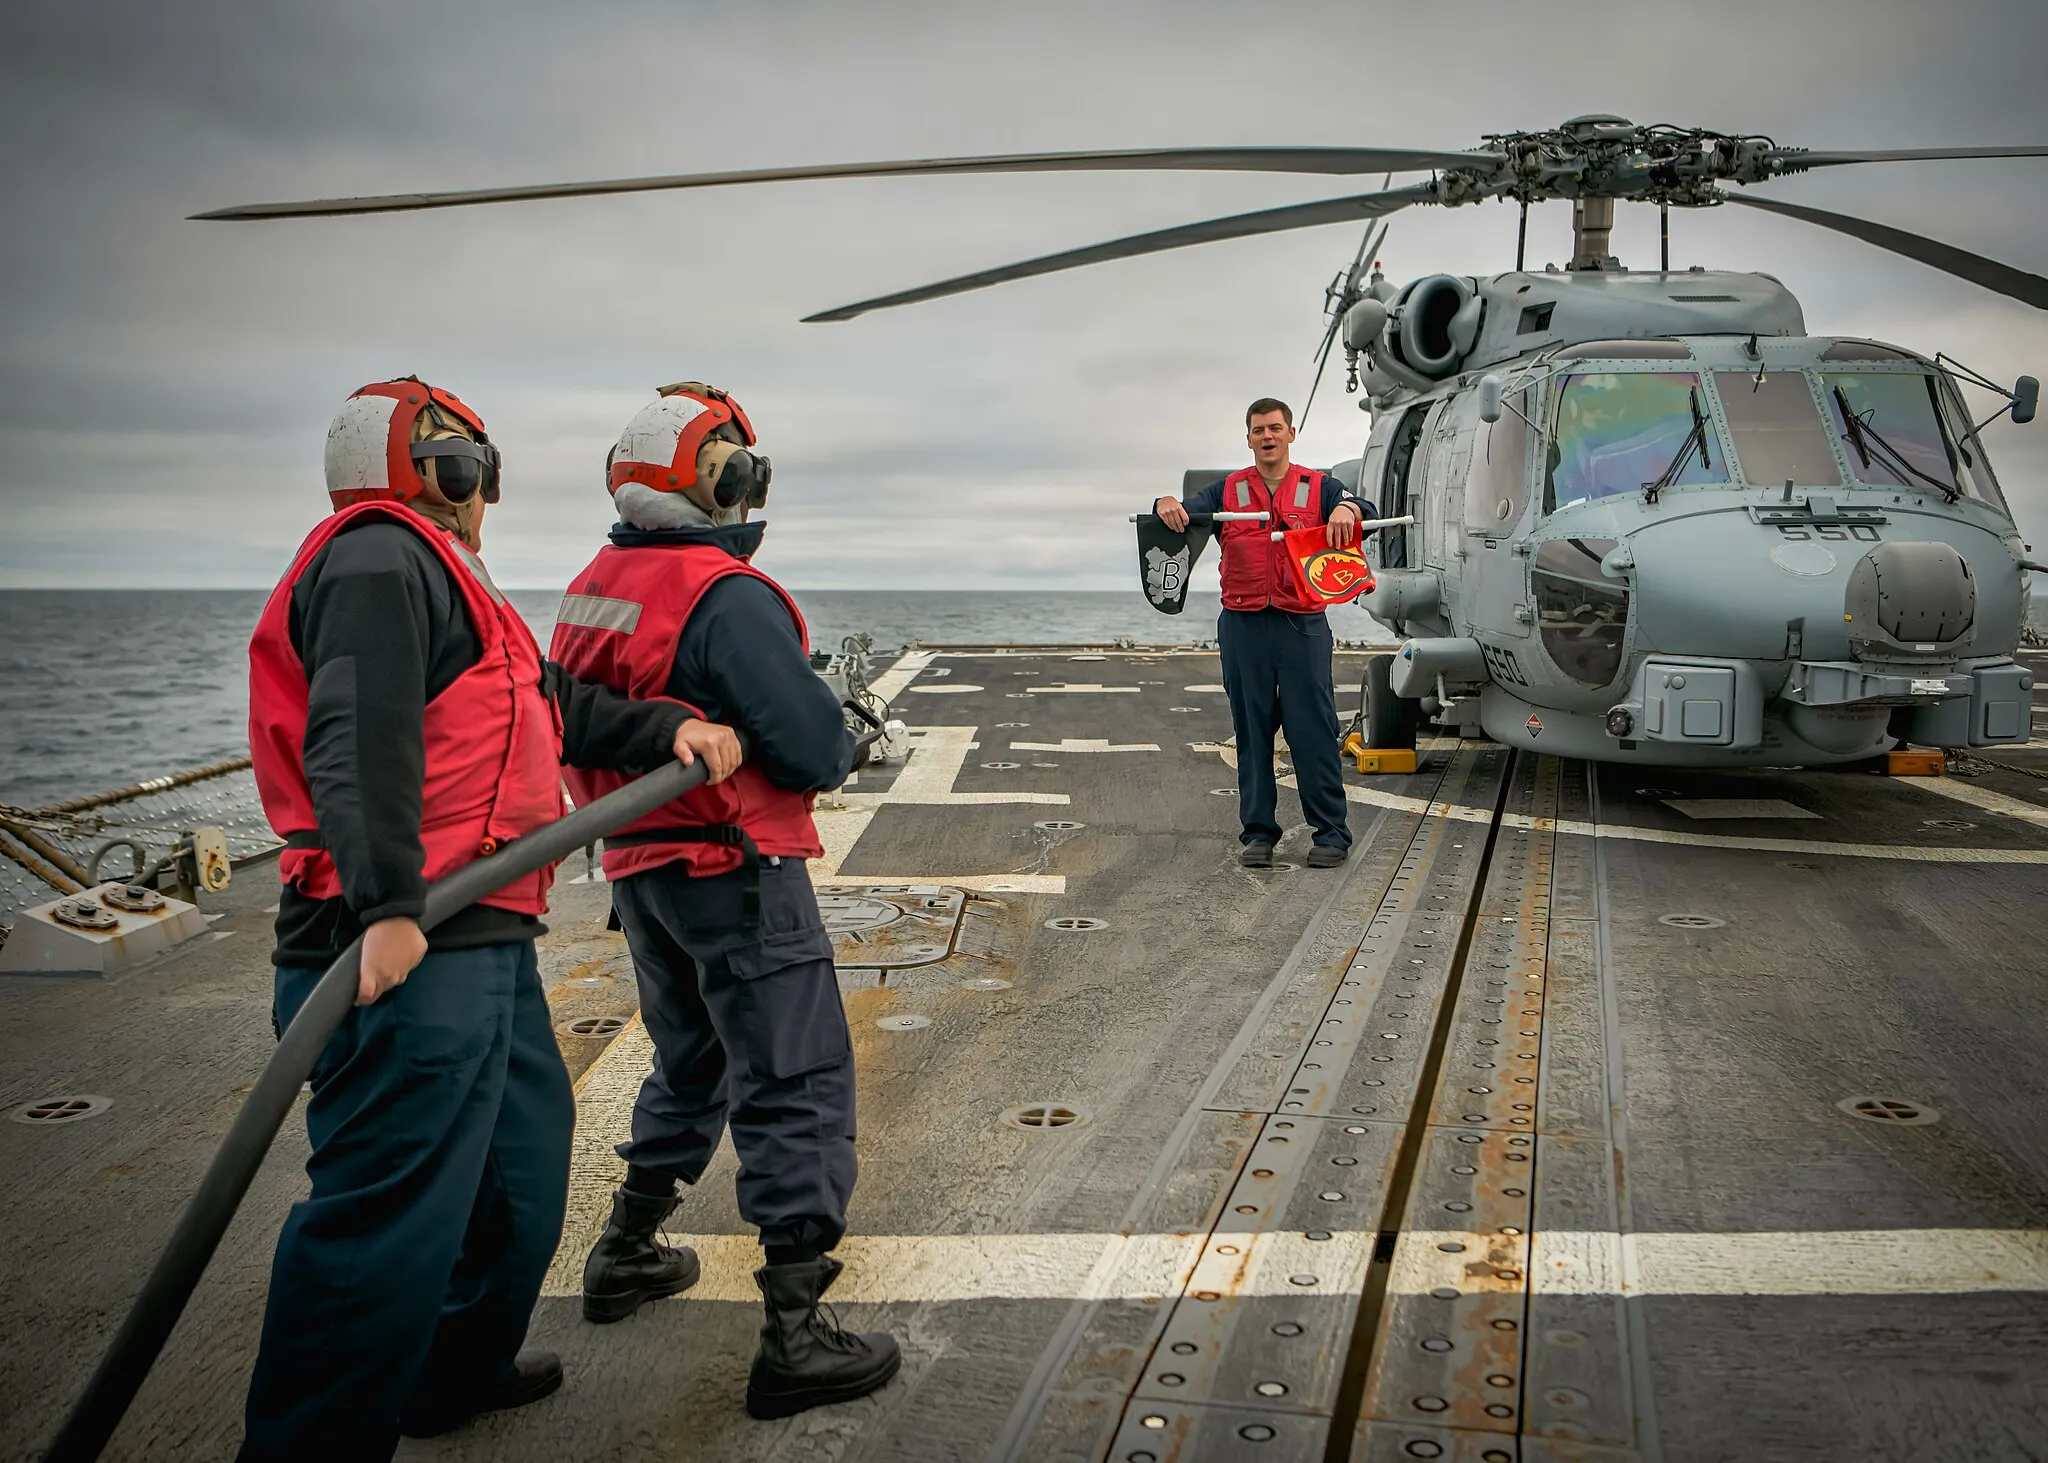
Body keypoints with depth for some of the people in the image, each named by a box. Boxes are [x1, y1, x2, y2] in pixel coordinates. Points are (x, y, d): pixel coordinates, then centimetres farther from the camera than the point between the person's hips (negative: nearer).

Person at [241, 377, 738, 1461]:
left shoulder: (425, 574, 25)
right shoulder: (382, 558, -9)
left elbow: (551, 703, 23)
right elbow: (359, 738, -23)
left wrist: (668, 729, 9)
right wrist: (387, 906, -32)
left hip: (478, 944, 12)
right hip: (410, 959, -12)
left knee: (522, 1149, 24)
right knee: (388, 1209, -9)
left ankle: (458, 1373, 40)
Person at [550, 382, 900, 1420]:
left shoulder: (590, 589, 6)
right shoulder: (727, 595, -21)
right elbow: (814, 747, -22)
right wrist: (840, 747, -1)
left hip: (638, 866, 9)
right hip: (737, 872, -9)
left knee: (691, 1061, 26)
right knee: (794, 1086, -2)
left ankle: (627, 1253, 38)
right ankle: (795, 1337, 1)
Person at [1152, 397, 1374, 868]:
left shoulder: (1318, 487, 8)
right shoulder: (1228, 491, 12)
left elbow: (1365, 511, -7)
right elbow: (1187, 513, 0)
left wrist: (1346, 509, -31)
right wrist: (1167, 505, -24)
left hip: (1302, 625, -1)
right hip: (1243, 626, 2)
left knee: (1314, 729, -1)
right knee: (1252, 731, 6)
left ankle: (1331, 832, 6)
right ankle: (1257, 831, 14)